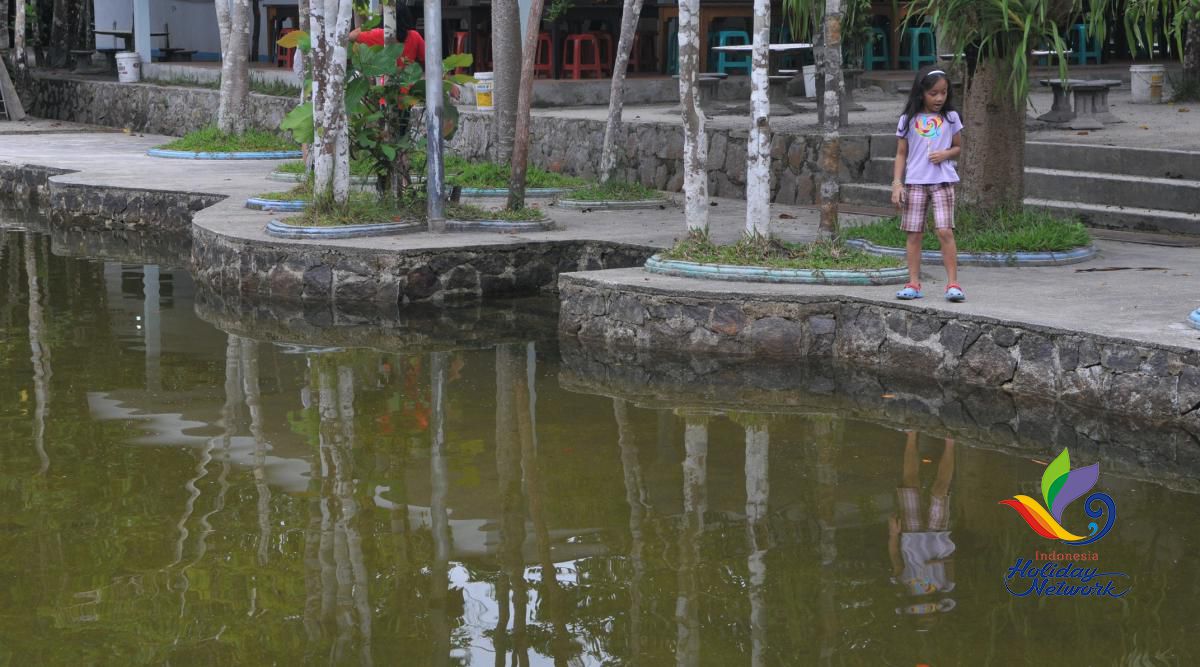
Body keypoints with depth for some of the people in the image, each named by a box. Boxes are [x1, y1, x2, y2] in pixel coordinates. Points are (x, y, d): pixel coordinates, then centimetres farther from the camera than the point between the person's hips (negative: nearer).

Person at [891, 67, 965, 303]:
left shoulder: (950, 118, 5)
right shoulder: (909, 120, 3)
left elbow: (958, 147, 12)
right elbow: (901, 153, 5)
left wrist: (945, 154, -10)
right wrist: (897, 183, -3)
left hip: (942, 180, -1)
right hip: (915, 181, 1)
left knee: (945, 231, -10)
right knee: (914, 233, 2)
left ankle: (953, 283, -8)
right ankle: (913, 284, 7)